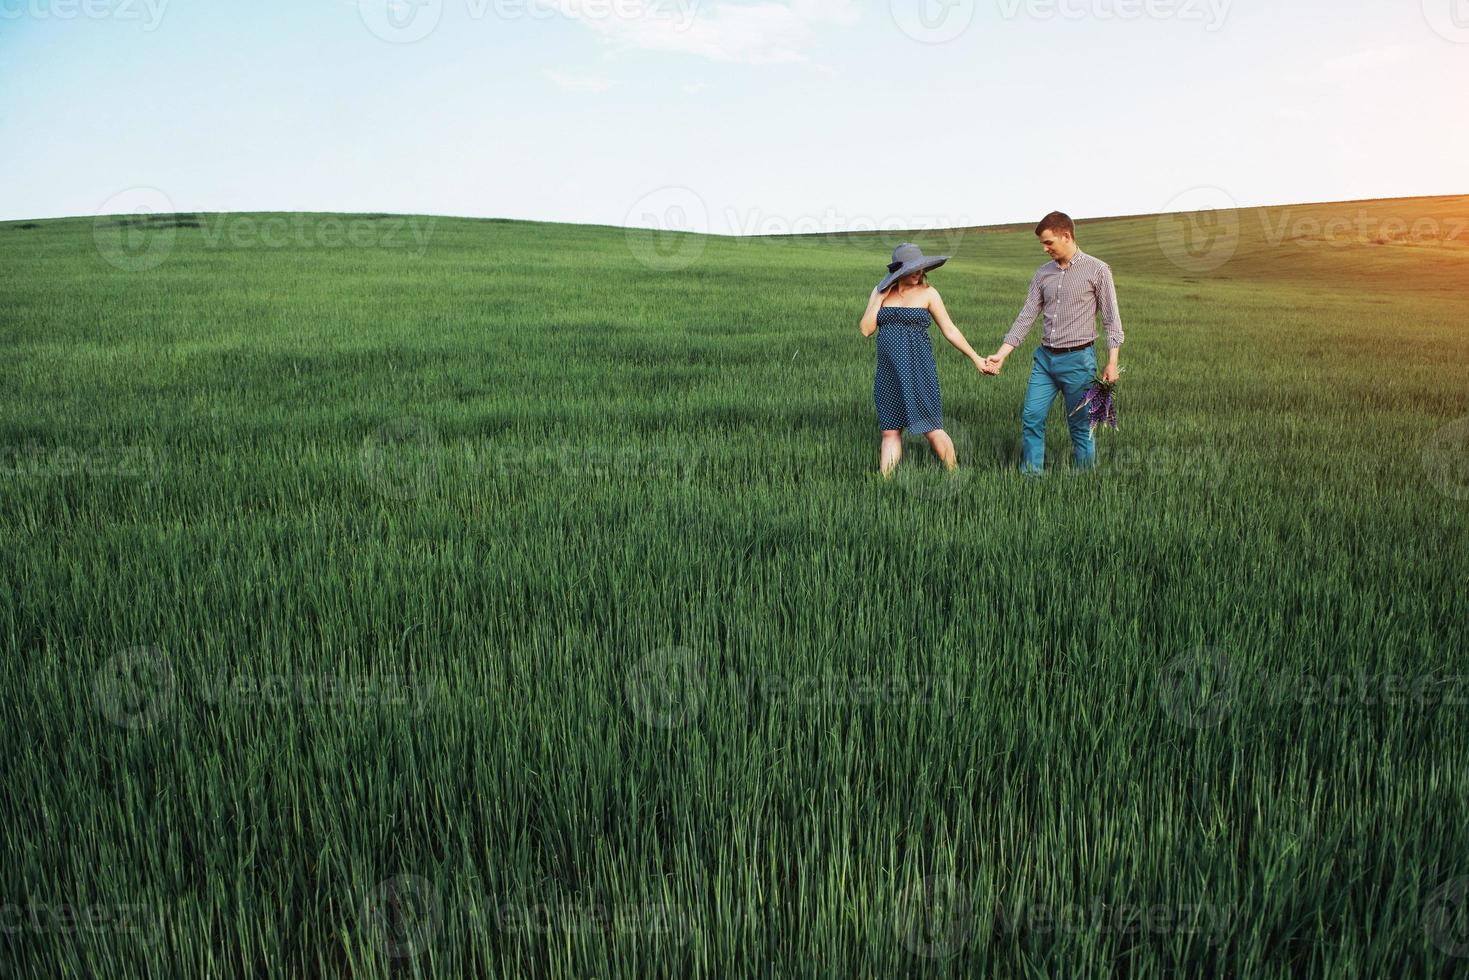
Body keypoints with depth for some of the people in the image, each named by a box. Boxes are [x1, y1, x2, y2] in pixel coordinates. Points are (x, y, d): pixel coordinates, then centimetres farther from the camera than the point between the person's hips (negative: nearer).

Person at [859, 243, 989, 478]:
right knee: (890, 432, 6)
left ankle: (954, 474, 12)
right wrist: (881, 297, -6)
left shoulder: (927, 293, -1)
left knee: (931, 429, -4)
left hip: (917, 369, -3)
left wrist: (975, 358, 3)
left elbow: (950, 330, 3)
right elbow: (866, 330, 0)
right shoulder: (879, 292, 7)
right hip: (889, 372, 3)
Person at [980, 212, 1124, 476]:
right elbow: (1026, 317, 10)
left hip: (1078, 359, -5)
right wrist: (1001, 355, 3)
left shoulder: (1097, 270, -4)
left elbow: (1111, 318, -4)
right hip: (1044, 358, 5)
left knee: (1080, 425, 2)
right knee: (1031, 417, 1)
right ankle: (1030, 476, 10)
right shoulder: (1043, 274, 9)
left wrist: (1112, 362, -10)